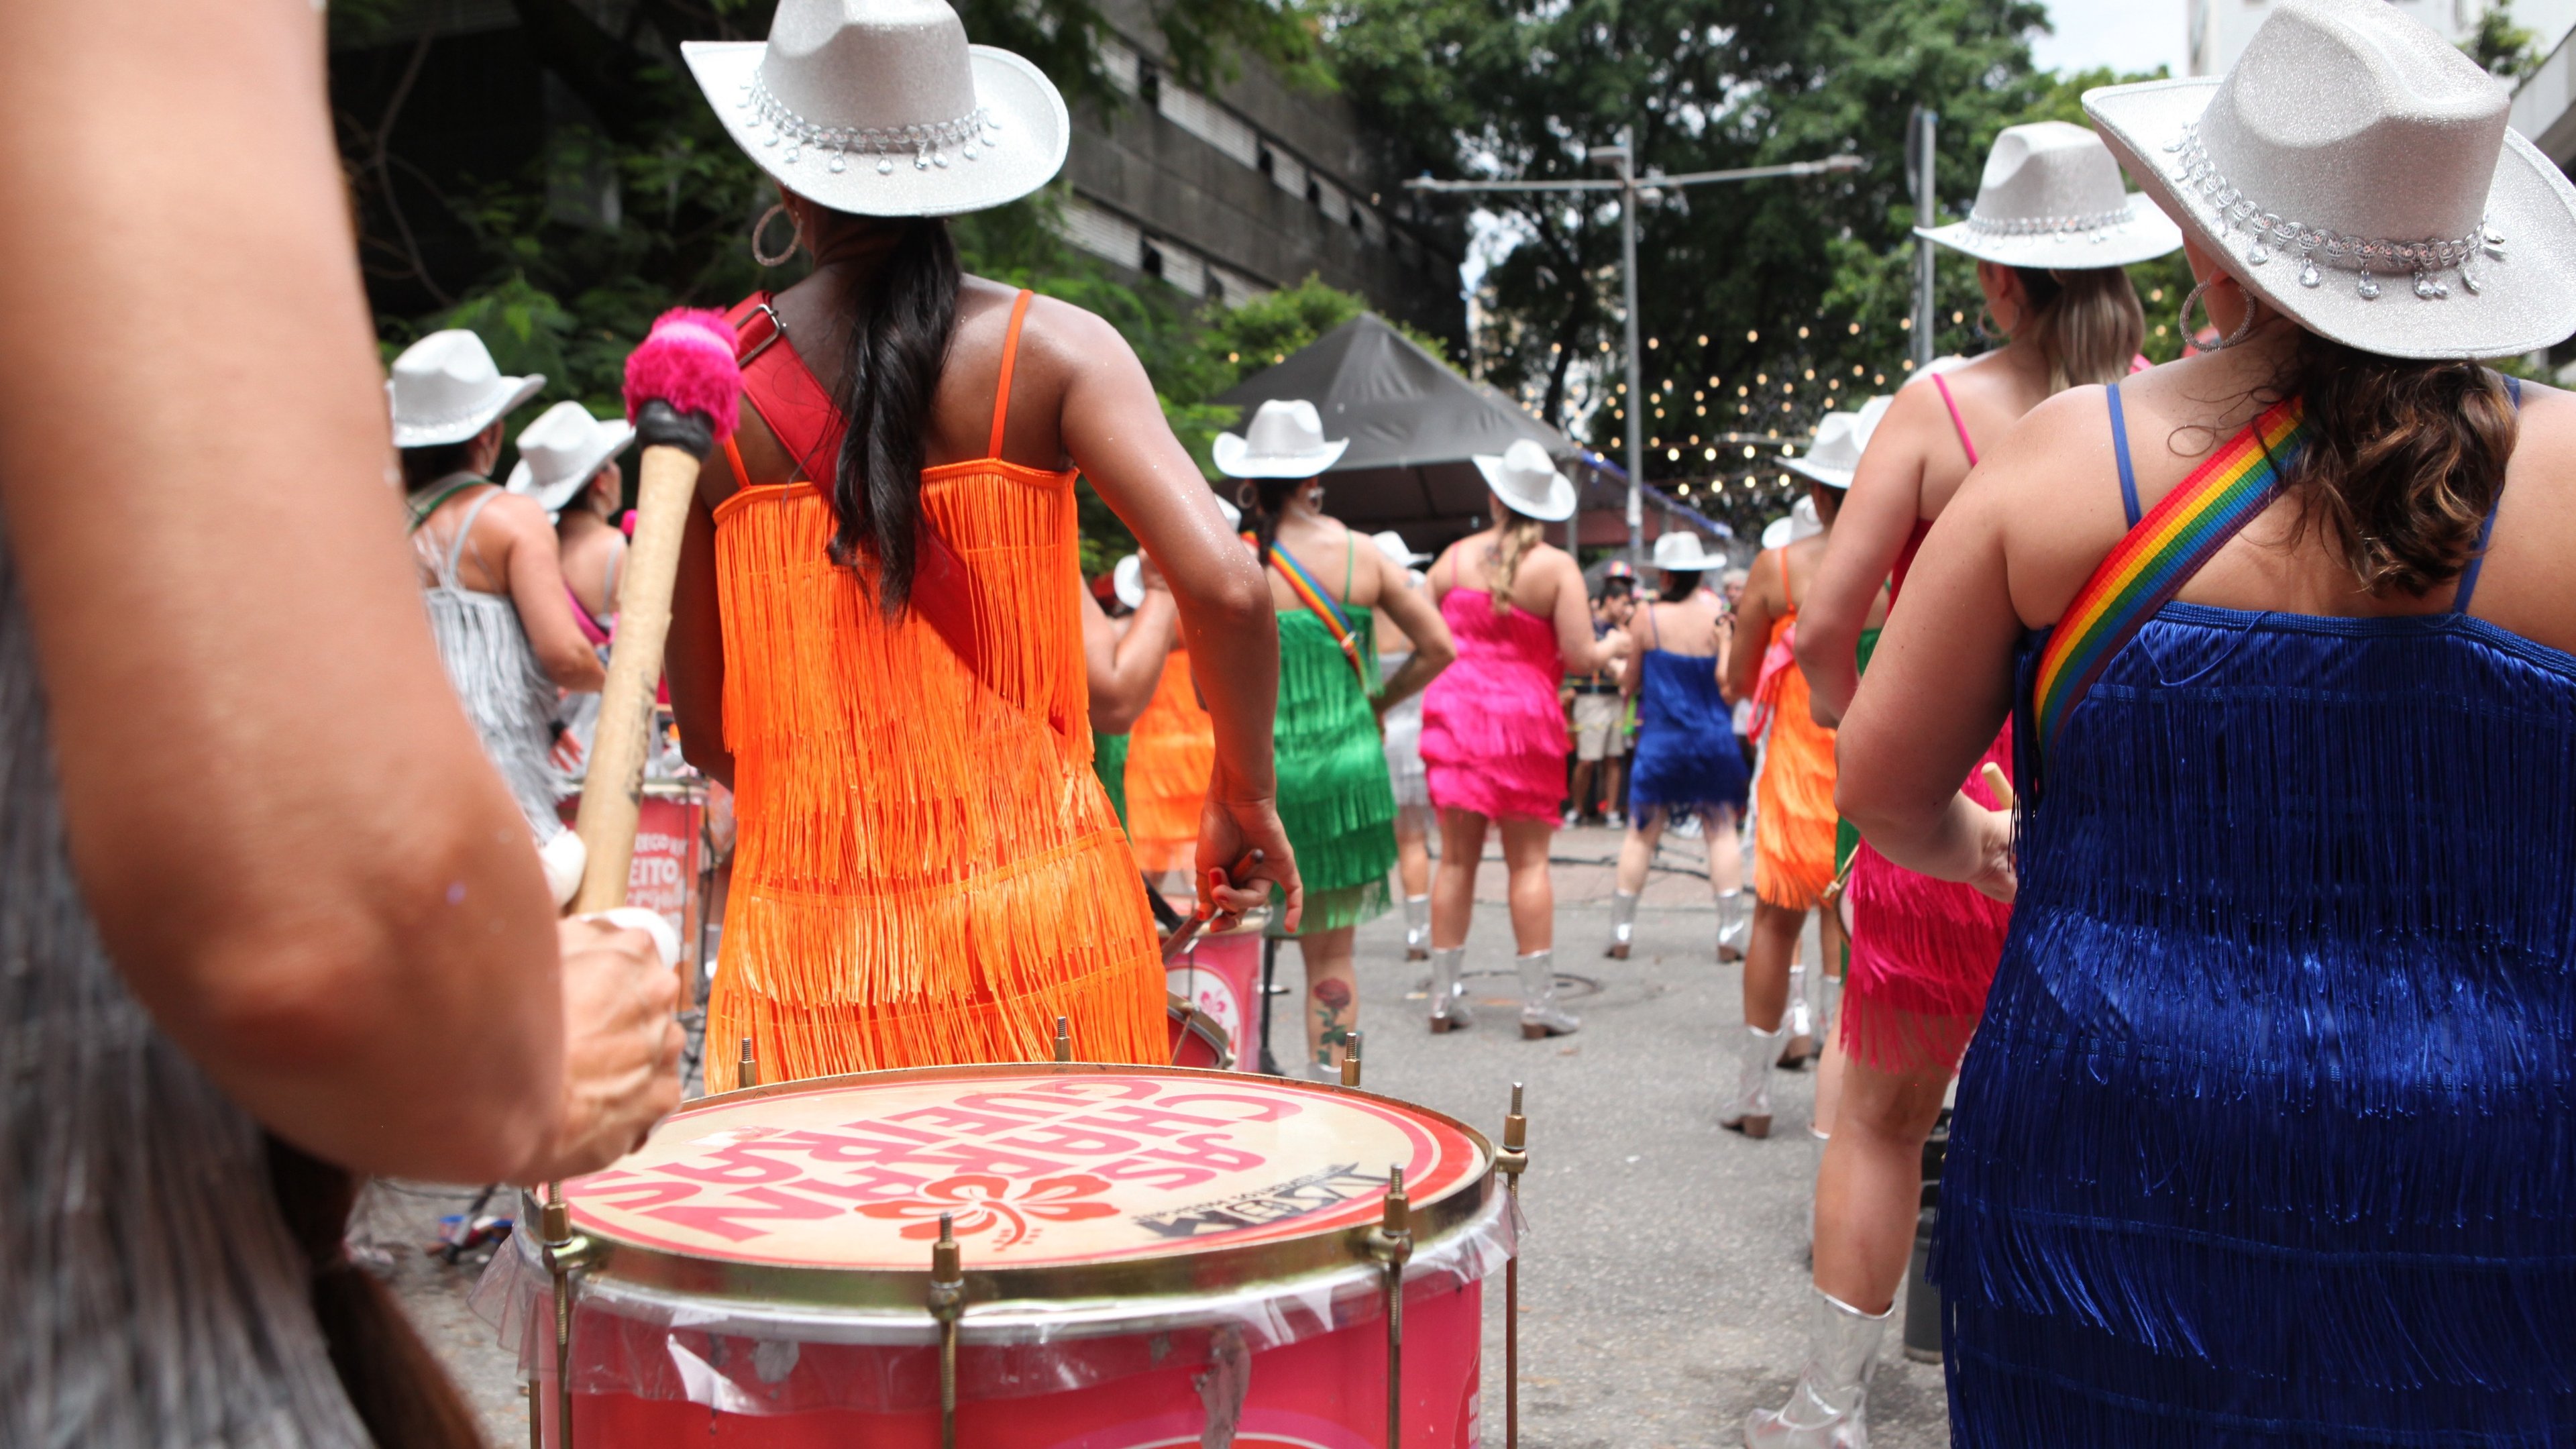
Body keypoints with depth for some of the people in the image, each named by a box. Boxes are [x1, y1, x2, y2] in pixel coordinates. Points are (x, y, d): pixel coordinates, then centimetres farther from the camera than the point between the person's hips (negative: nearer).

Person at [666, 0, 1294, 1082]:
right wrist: (1244, 795, 0)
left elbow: (704, 735, 5)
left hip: (812, 938, 1)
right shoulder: (1049, 348, -4)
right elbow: (1225, 587, -16)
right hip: (1035, 909, -1)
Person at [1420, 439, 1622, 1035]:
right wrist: (1614, 645, 12)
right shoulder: (1557, 567, -4)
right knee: (1528, 861, 2)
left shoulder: (1457, 556, 5)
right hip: (1524, 718, -3)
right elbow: (1579, 657, -9)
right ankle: (1538, 1003, 3)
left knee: (1456, 858, 7)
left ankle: (1443, 997, 12)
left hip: (1454, 711, 3)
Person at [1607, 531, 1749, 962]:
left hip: (1660, 740, 0)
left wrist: (1615, 665, 22)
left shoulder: (1648, 617, -6)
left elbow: (1630, 683, 3)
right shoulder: (1719, 614, -6)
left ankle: (1621, 931, 10)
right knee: (1722, 831, 6)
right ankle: (1729, 933, 4)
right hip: (1715, 740, 0)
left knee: (1641, 835, 7)